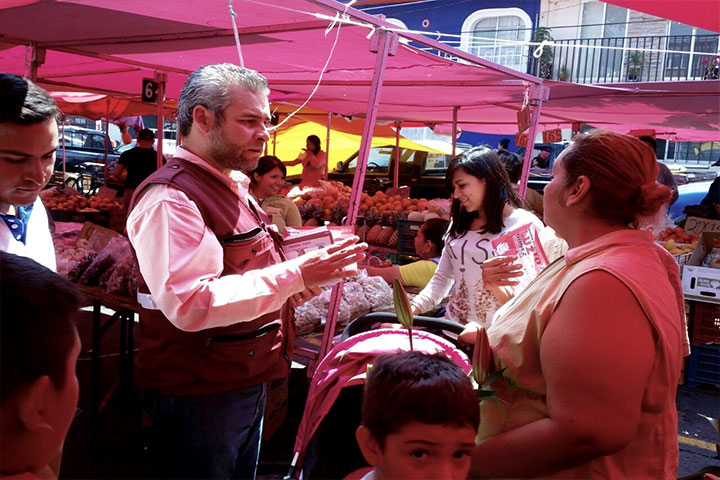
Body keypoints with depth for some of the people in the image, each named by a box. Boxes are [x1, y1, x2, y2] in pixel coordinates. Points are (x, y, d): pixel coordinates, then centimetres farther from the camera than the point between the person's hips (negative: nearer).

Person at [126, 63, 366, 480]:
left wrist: (311, 279, 6)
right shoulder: (169, 198, -20)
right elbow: (192, 305, -31)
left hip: (247, 383, 10)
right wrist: (295, 275, -30)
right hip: (197, 397, -9)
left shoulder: (233, 188, 13)